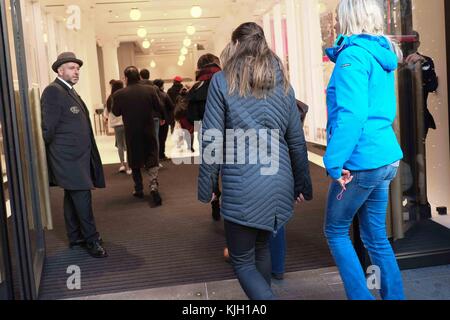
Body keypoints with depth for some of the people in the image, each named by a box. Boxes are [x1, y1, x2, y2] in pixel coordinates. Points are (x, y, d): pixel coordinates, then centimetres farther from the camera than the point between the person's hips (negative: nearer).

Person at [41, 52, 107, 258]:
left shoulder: (70, 91, 17)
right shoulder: (53, 91, -11)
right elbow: (48, 128, -14)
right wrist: (53, 148, -3)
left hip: (79, 156, 9)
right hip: (68, 158, -9)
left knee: (73, 198, 14)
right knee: (82, 198, -8)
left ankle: (75, 237, 22)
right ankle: (91, 240, 0)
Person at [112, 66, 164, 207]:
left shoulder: (119, 94, -13)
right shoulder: (150, 90, -9)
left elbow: (116, 112, 0)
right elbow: (159, 108, 0)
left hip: (131, 133, 0)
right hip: (149, 132, 0)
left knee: (135, 162, 16)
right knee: (151, 160, 5)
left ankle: (139, 189, 24)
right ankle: (154, 185, -16)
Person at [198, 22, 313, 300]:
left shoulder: (222, 81, -3)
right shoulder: (283, 83, 9)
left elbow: (212, 141, -6)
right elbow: (296, 140, 11)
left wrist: (207, 186, 2)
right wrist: (303, 184, 18)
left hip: (242, 186, -5)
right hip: (279, 182, 5)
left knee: (243, 262, 5)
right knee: (261, 247, 23)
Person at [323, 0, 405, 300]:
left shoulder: (353, 54, -13)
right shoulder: (382, 55, 14)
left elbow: (351, 114, -24)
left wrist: (335, 162, -20)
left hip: (361, 161, -8)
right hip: (386, 157, 8)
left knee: (336, 231, 10)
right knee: (376, 236, 15)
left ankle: (361, 296, 12)